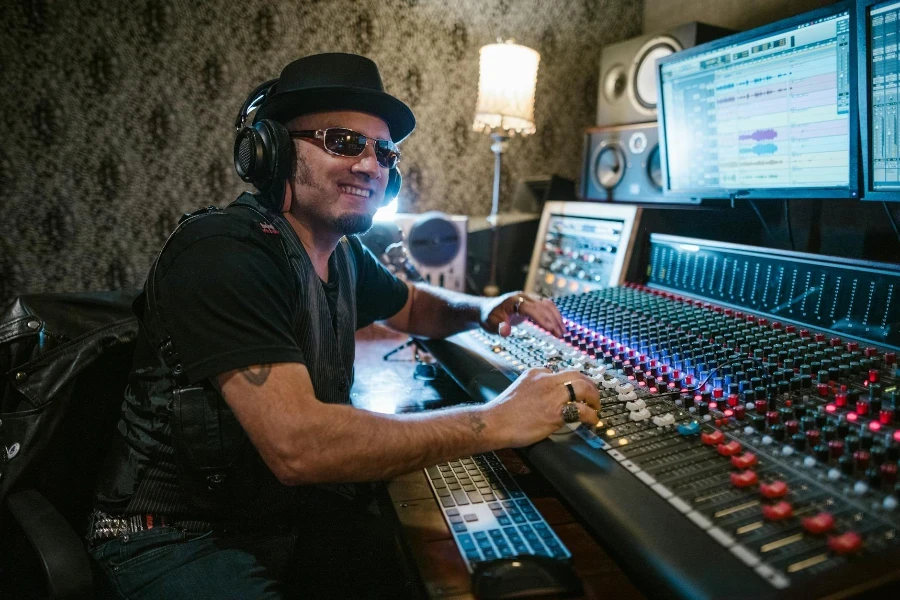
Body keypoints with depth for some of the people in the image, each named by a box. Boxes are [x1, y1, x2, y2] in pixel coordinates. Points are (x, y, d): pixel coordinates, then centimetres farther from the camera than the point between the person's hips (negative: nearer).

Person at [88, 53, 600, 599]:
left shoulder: (344, 254, 2)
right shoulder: (225, 254, -25)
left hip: (294, 510, 8)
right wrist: (494, 422, -31)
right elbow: (296, 444, -35)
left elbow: (414, 305, 21)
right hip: (180, 536, -7)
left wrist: (484, 309, -1)